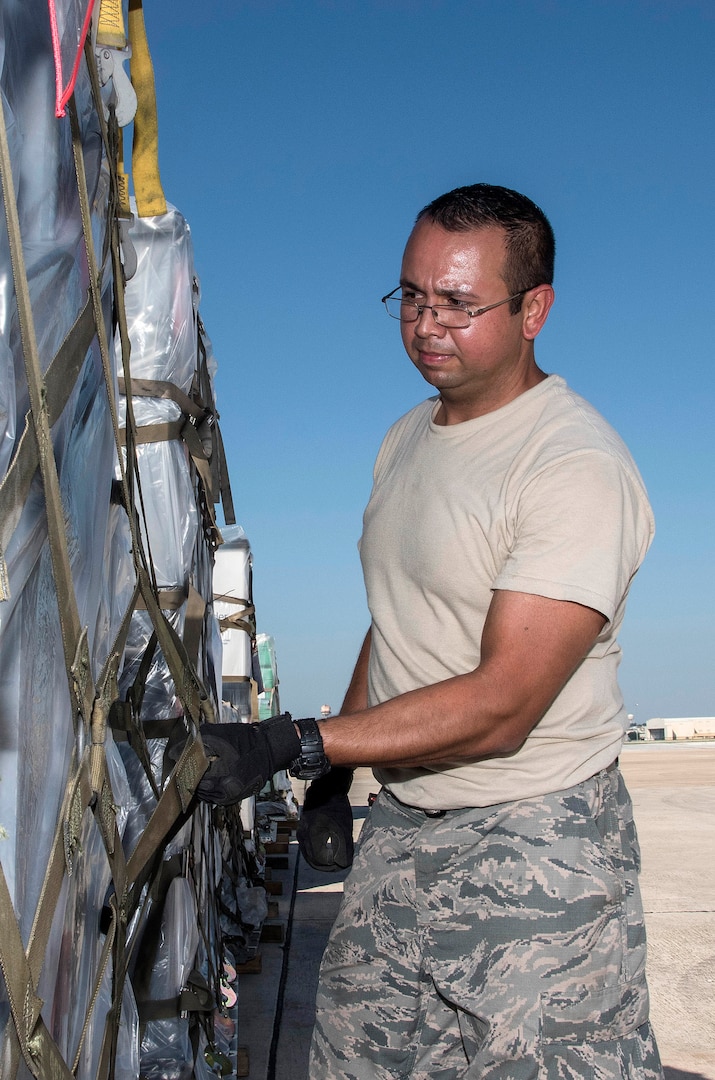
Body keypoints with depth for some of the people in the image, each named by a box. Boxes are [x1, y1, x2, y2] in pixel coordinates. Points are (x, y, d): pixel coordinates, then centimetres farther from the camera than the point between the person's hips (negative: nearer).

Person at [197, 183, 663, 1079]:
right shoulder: (404, 438, 10)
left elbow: (502, 705, -24)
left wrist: (293, 745, -27)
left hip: (535, 843, -7)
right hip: (400, 825, 7)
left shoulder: (579, 467, -18)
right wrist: (333, 779, 15)